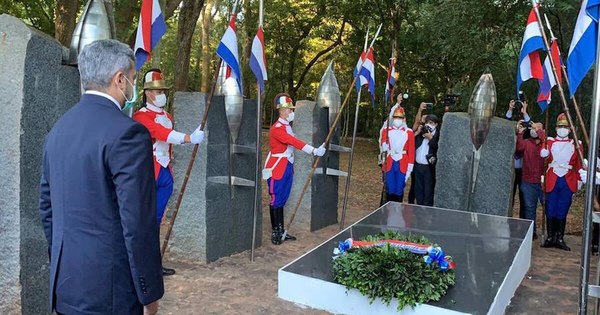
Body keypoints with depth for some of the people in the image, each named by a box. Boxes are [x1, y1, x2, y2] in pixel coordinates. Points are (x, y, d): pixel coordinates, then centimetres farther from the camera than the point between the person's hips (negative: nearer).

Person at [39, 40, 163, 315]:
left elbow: (46, 206, 14)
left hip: (65, 284, 8)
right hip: (109, 290, -7)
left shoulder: (58, 129, 7)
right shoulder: (127, 133, -18)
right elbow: (138, 222, -20)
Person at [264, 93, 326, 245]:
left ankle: (282, 231, 19)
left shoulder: (287, 126, 13)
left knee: (282, 200, 13)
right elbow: (294, 142, -27)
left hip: (287, 167, 9)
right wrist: (314, 151, -31)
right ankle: (275, 233, 7)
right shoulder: (277, 128, -18)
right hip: (276, 169, -9)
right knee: (276, 201, -1)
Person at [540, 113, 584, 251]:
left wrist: (579, 179, 6)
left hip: (568, 181, 1)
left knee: (562, 211, 4)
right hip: (552, 180, 0)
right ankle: (550, 237, 11)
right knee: (550, 210, 2)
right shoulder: (550, 141, 7)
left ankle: (559, 238, 12)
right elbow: (543, 154, -7)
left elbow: (579, 163, 9)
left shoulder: (575, 144, 9)